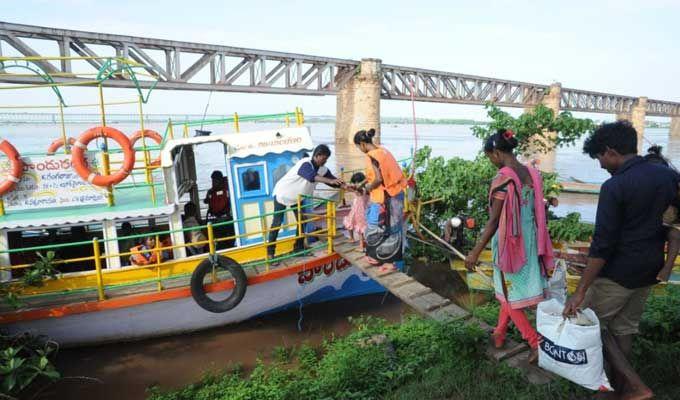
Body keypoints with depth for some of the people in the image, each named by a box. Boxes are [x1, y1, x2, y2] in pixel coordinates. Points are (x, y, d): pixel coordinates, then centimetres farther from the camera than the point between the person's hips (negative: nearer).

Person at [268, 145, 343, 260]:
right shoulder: (305, 164, -30)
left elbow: (334, 181, -5)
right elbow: (312, 176, -49)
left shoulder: (322, 169, -7)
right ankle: (270, 252, 0)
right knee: (277, 223, -7)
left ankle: (299, 248, 16)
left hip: (297, 197, 8)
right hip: (282, 193, -8)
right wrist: (330, 181, -59)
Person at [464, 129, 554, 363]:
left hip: (509, 243, -8)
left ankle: (537, 343, 11)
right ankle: (499, 334, 36)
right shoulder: (532, 173, 1)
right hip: (529, 241, 8)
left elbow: (494, 220, -20)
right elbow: (537, 211, 8)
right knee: (510, 291, 21)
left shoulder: (503, 178, -21)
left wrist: (476, 251, -14)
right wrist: (535, 243, 20)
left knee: (509, 295, 9)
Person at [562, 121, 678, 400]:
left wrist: (580, 291, -19)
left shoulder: (614, 187, -20)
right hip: (649, 272, 7)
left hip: (618, 273, -7)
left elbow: (602, 245, -22)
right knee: (624, 328, 18)